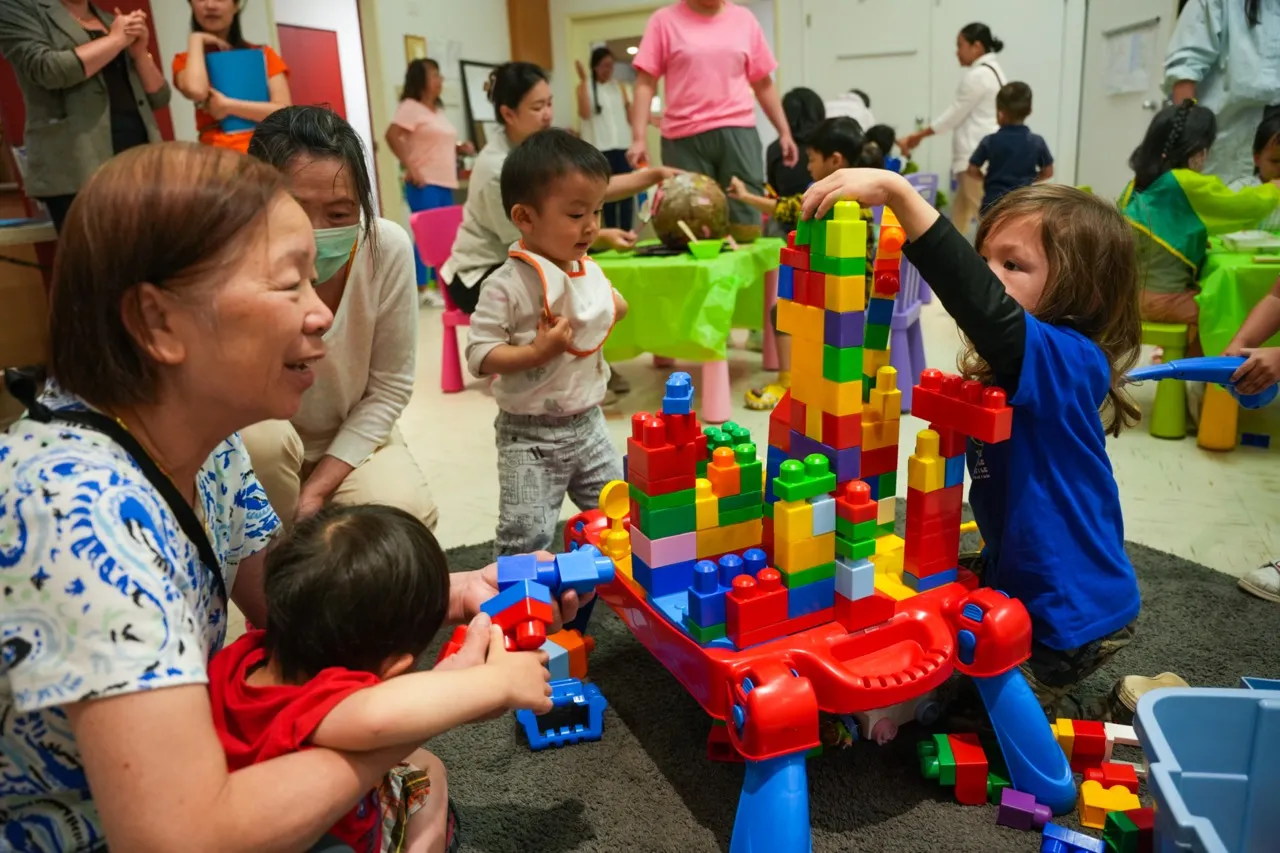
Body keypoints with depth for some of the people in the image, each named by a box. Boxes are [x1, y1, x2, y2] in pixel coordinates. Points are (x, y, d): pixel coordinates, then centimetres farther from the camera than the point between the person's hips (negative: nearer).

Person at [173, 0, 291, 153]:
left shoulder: (263, 54, 13)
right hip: (217, 153, 0)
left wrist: (227, 106, -6)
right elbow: (196, 91, -10)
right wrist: (196, 40, 4)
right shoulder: (186, 60, 13)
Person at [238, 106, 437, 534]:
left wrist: (315, 489, -17)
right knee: (261, 437, -32)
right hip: (258, 452, 0)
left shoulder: (388, 248, -22)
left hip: (353, 437, 1)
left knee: (404, 513, -25)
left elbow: (390, 388, -12)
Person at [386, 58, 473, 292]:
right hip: (424, 184, -8)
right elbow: (392, 136, -16)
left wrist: (459, 148, 10)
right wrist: (410, 168, -19)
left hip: (445, 183, 8)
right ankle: (420, 289, -7)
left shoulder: (438, 109, 21)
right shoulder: (410, 107, -5)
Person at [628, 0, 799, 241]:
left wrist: (784, 131, 12)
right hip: (684, 137, -1)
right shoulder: (664, 20, 5)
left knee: (748, 226, -5)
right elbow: (645, 83, 0)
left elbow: (763, 83, 16)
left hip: (737, 131, 2)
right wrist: (639, 138, -10)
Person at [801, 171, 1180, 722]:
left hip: (1069, 615, -9)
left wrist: (897, 191, -49)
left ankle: (1113, 715, 13)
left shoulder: (1072, 361, -26)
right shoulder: (1006, 369, 2)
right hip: (1018, 584, 9)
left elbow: (984, 305, -45)